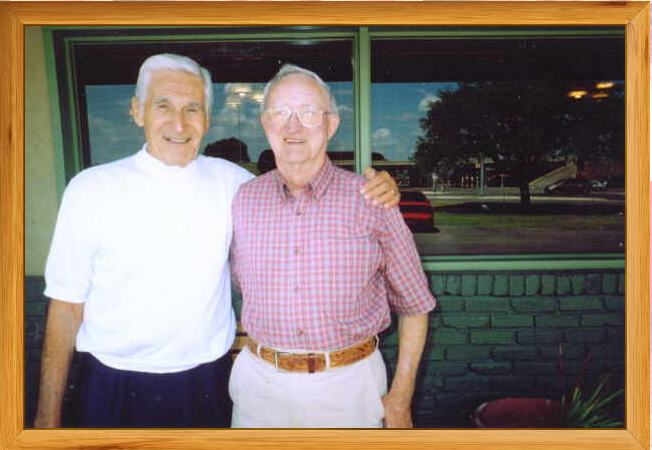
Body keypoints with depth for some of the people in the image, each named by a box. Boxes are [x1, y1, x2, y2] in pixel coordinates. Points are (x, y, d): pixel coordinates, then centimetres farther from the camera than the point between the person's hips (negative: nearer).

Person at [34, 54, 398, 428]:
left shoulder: (229, 181, -2)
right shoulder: (90, 189, -7)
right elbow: (67, 306, -4)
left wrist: (372, 191, -9)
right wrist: (48, 415, -3)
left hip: (209, 384, 2)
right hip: (116, 391, -1)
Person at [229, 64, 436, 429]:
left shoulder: (371, 199, -8)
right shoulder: (242, 201, -1)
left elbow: (414, 305, -2)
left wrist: (400, 397, -4)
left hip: (348, 384, -2)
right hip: (260, 383, 2)